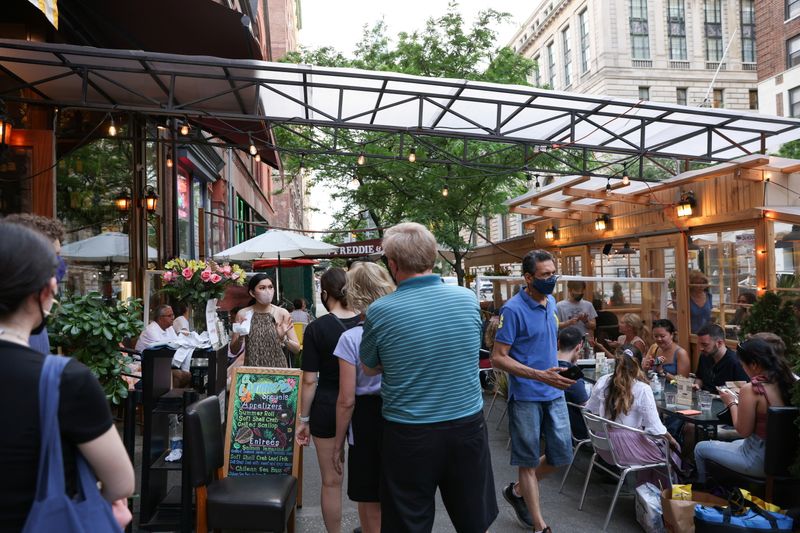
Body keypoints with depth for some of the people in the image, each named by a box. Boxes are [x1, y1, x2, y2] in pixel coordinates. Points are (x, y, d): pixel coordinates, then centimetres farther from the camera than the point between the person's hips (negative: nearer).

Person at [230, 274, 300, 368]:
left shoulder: (282, 313, -6)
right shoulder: (243, 314, -3)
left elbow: (297, 349, -4)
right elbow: (233, 350, 2)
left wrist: (284, 339, -21)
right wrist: (240, 337, -16)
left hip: (278, 367, 0)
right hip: (252, 368, 0)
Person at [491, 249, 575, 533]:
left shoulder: (551, 302, 6)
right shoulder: (513, 310, -17)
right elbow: (498, 358, -18)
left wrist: (557, 365, 13)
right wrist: (540, 375, -26)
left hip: (554, 392, 7)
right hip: (526, 395, -7)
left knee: (562, 456, 10)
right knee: (529, 460, 6)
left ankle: (517, 491, 33)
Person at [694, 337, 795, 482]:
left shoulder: (750, 389, -26)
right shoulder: (789, 380, -5)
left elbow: (743, 431, -17)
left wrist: (732, 403, -5)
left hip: (760, 461, -8)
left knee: (700, 448, 12)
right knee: (734, 443, 36)